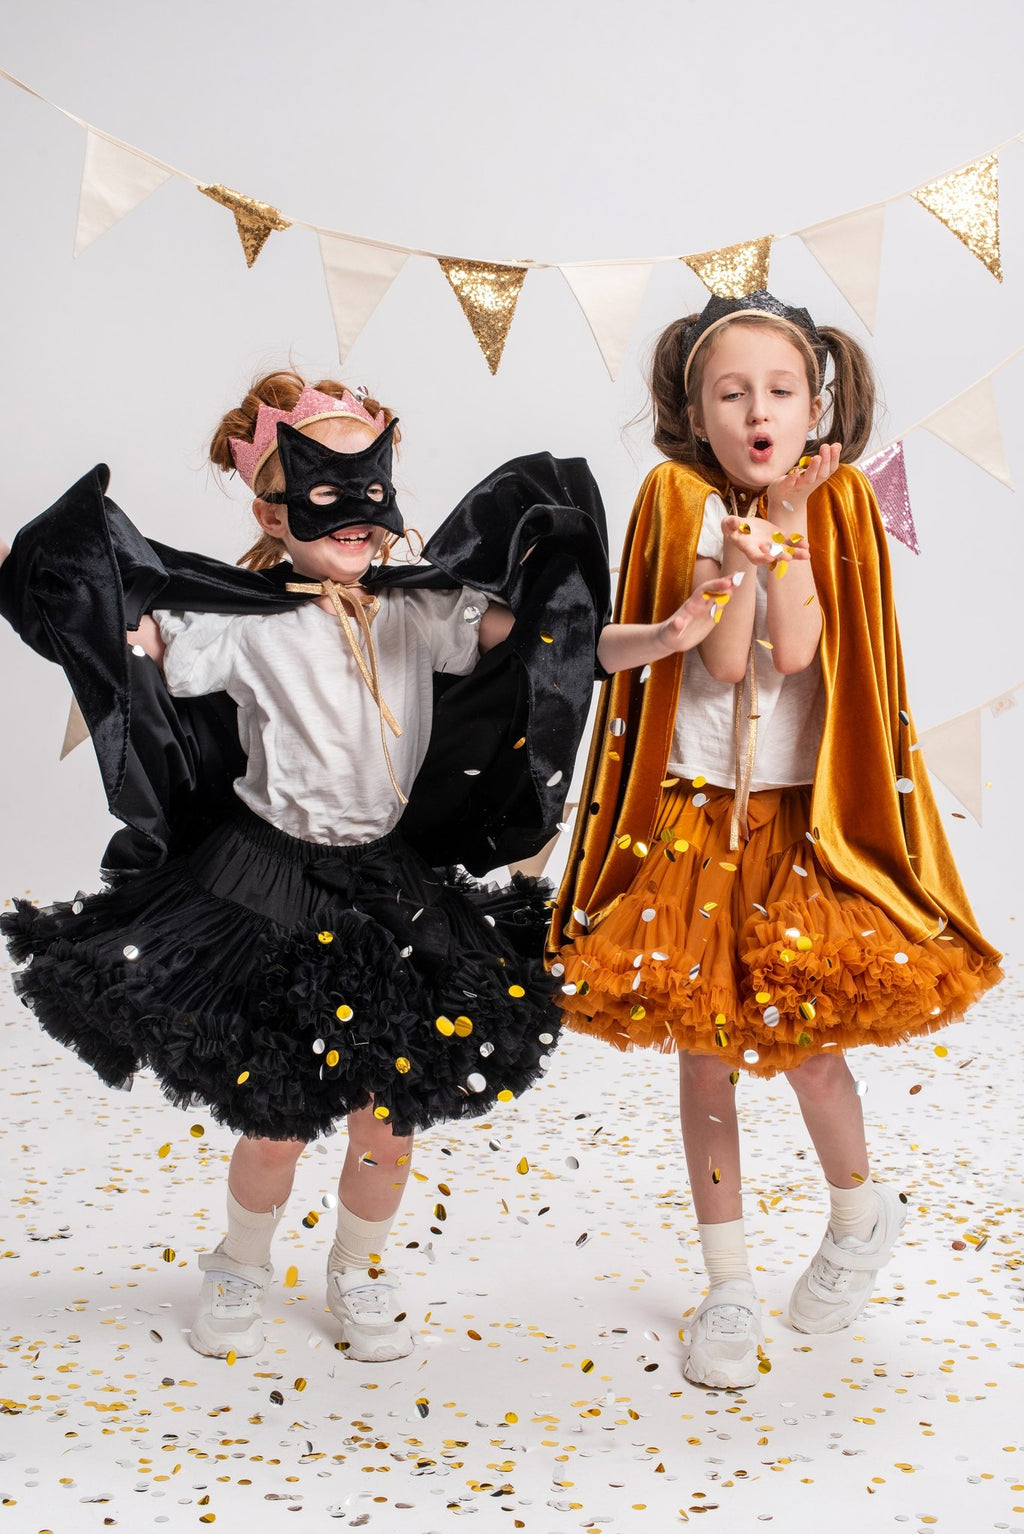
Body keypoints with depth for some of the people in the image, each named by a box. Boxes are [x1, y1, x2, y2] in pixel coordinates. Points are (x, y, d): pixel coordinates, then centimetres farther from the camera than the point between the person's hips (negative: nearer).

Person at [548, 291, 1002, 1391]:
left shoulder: (834, 506, 1)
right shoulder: (686, 506, -2)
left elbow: (796, 650, -14)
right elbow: (722, 662, -13)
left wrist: (790, 522, -16)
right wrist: (741, 552, -25)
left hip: (804, 814, 0)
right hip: (696, 810, 0)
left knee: (804, 1031, -5)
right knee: (704, 1050, 4)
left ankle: (861, 1208, 28)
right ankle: (728, 1288, 20)